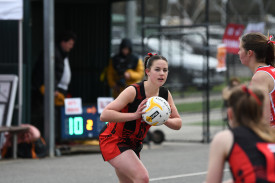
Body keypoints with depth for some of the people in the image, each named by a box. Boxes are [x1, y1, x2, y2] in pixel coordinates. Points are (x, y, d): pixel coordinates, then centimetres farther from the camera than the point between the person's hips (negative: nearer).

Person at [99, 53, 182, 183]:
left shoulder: (165, 94, -3)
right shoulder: (133, 91, -23)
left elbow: (178, 124, 2)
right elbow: (104, 115, -28)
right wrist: (135, 115, -35)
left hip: (133, 145, 8)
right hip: (113, 141, -8)